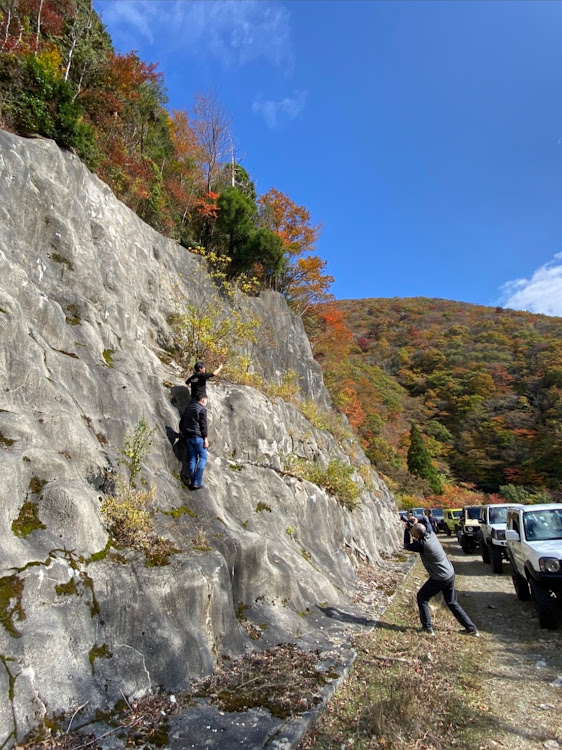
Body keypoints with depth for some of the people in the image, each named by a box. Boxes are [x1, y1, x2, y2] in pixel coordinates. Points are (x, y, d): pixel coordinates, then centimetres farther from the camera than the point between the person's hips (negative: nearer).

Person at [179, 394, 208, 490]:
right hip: (197, 436, -7)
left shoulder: (189, 407, 16)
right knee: (203, 457, -1)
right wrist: (205, 438, -12)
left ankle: (192, 482, 8)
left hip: (188, 436, 7)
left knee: (193, 458, 10)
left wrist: (182, 431, 35)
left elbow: (181, 421, 20)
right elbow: (203, 424, -13)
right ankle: (197, 482, -9)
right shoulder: (202, 409, -6)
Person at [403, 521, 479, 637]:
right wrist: (412, 526, 8)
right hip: (450, 574, 8)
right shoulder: (432, 535, -6)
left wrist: (407, 529, -4)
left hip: (439, 579, -8)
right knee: (452, 602, 22)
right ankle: (471, 628, 25)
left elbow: (407, 546, -10)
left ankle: (427, 628, 13)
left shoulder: (422, 544, -27)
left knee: (422, 597, 11)